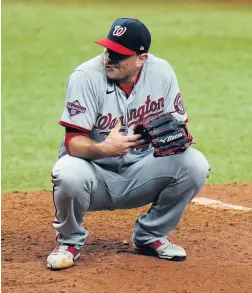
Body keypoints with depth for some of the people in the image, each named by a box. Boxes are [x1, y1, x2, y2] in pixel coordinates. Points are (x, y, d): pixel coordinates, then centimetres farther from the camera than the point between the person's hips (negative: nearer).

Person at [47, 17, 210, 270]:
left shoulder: (162, 73, -8)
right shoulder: (86, 77, -19)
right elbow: (73, 141, -23)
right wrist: (103, 149, -44)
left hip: (141, 172, 3)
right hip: (97, 176, -3)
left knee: (194, 164, -20)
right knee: (68, 174, -37)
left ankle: (150, 236, 5)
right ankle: (69, 240, -2)